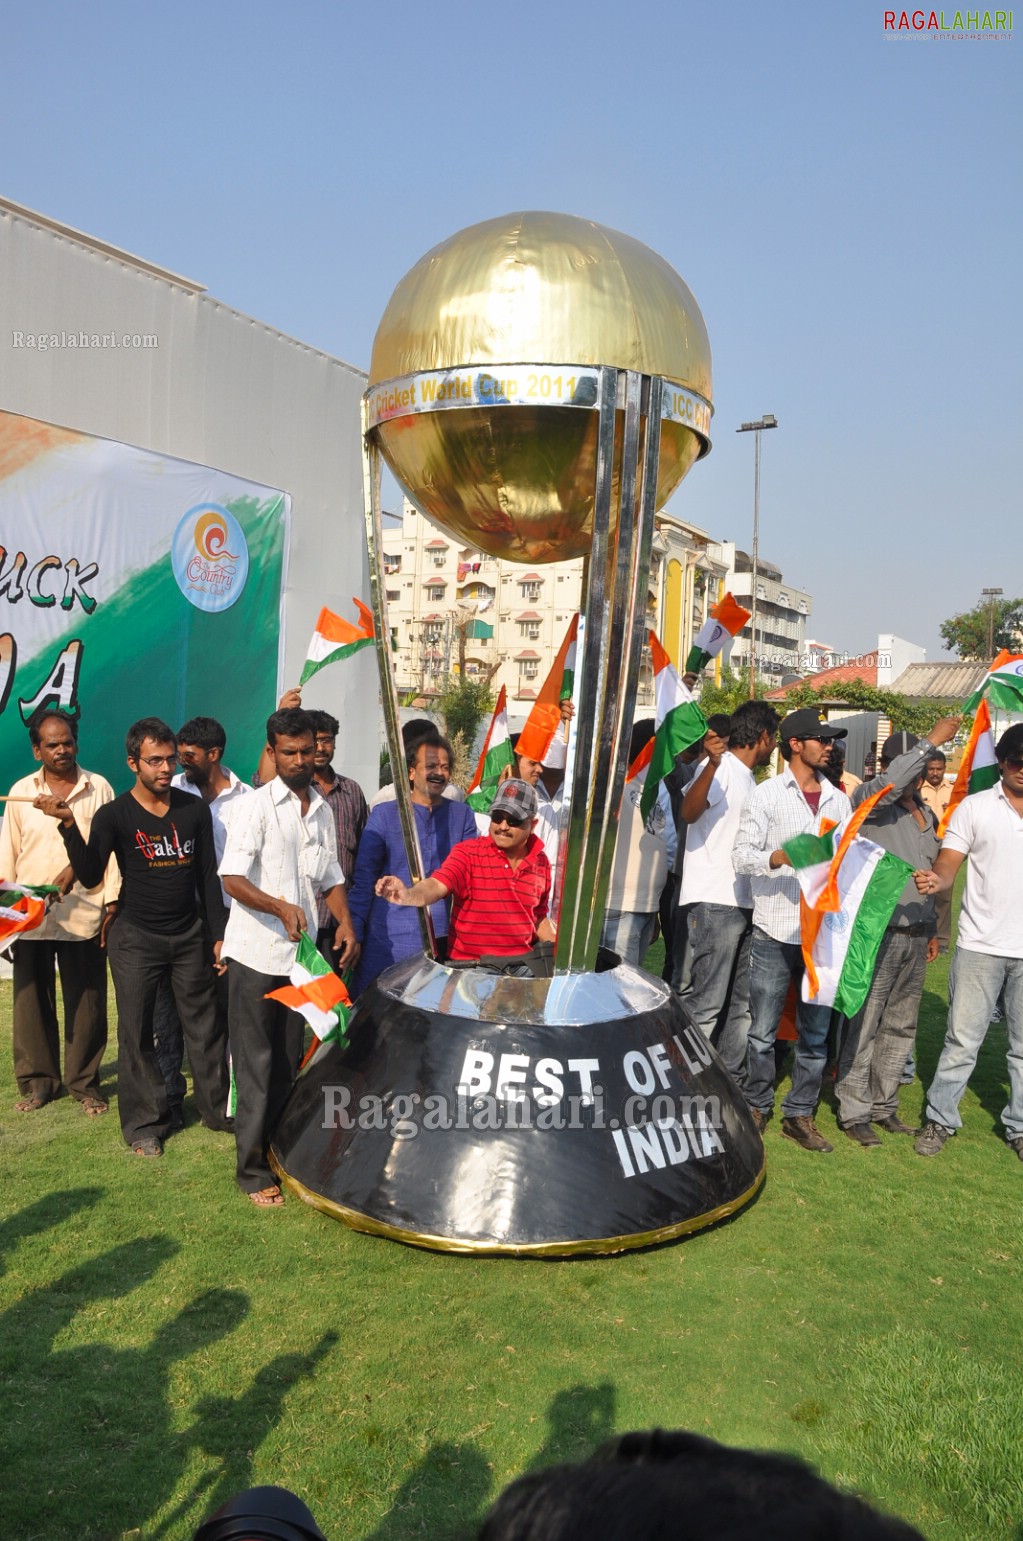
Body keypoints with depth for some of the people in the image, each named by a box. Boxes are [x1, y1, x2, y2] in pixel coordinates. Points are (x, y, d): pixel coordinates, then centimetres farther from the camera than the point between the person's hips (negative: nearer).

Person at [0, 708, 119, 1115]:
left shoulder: (99, 789, 2)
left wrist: (112, 905, -2)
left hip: (84, 917, -1)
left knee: (86, 1003, 5)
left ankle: (84, 1082, 19)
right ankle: (38, 1081, 23)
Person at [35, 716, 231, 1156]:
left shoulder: (194, 809, 1)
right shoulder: (114, 815, -7)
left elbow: (208, 875, 6)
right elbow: (91, 876, -16)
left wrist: (218, 934, 5)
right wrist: (68, 824, -28)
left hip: (190, 934, 2)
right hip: (136, 937, -2)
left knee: (204, 1025, 9)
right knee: (137, 1032, 4)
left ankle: (218, 1109, 24)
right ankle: (146, 1124, 18)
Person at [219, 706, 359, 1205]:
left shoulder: (323, 811, 11)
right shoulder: (255, 807, -8)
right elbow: (232, 878, -16)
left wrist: (344, 922, 0)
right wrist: (280, 907, -32)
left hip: (301, 955, 6)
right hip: (255, 956, -5)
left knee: (289, 1064, 14)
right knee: (256, 1067, 1)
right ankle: (253, 1171, 11)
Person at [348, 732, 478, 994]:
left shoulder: (462, 814, 9)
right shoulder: (384, 814, 2)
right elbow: (363, 879, 2)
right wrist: (354, 935, -3)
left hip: (445, 939, 2)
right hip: (389, 941, -2)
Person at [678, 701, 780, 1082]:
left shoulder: (747, 778, 19)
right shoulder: (720, 768, -9)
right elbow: (689, 813, -30)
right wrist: (712, 764, -43)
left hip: (744, 904, 9)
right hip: (715, 903, -9)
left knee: (742, 1002, 14)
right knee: (707, 1002, -7)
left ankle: (731, 1081, 23)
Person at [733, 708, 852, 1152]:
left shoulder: (838, 799, 11)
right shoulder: (767, 794, -1)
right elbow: (741, 855, -6)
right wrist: (778, 857, -25)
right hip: (776, 931, -3)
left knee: (815, 1033, 9)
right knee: (762, 1031, 5)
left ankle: (800, 1114, 21)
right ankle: (757, 1106, 22)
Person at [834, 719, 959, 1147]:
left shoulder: (926, 813, 15)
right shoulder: (870, 800, -7)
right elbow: (890, 783, -32)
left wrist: (932, 930, 22)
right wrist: (931, 741, -27)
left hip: (915, 938, 7)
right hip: (877, 934, -7)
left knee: (901, 1027, 15)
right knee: (864, 1026, 0)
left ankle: (884, 1105, 28)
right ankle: (854, 1112, 10)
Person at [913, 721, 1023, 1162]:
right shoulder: (975, 808, 0)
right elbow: (948, 866, -6)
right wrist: (936, 881, -28)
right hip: (981, 945, -2)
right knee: (962, 1040, 2)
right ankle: (940, 1120, 16)